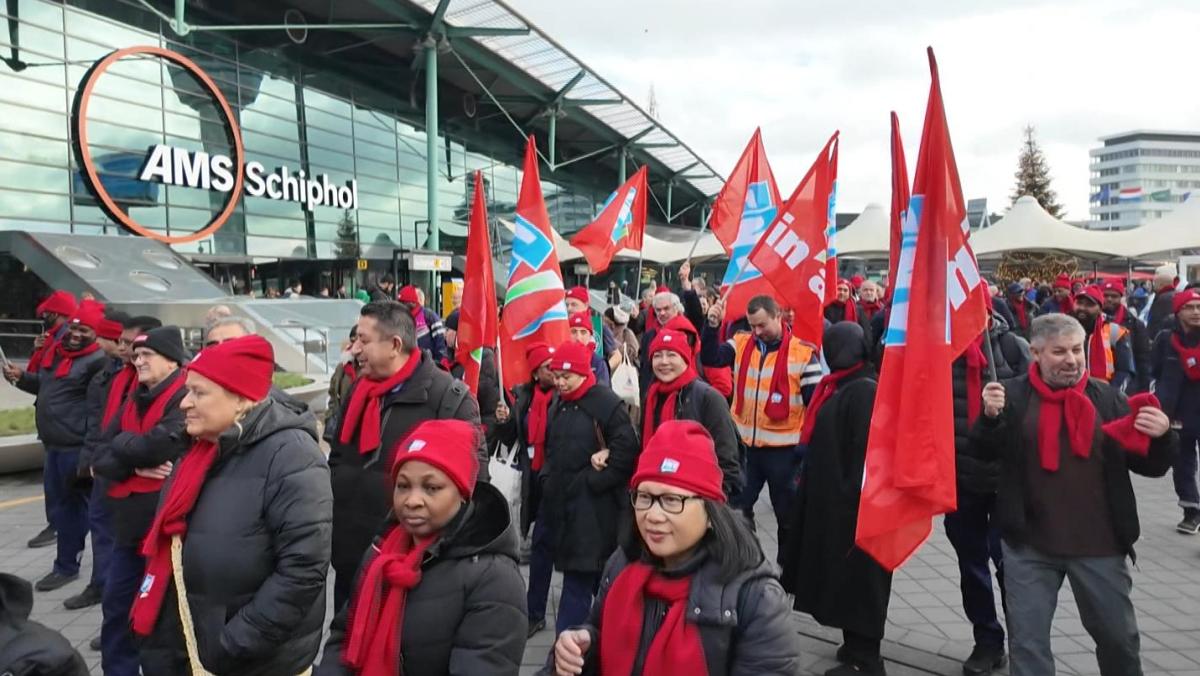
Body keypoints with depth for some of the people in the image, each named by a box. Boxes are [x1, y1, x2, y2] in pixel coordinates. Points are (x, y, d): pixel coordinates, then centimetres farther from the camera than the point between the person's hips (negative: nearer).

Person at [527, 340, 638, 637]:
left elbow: (626, 449, -16)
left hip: (590, 505, -8)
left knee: (580, 571, -2)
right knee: (540, 554, 20)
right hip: (555, 497, 8)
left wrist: (594, 482, -14)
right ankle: (533, 615, 39)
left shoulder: (607, 402, -12)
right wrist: (546, 477, 6)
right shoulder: (558, 405, 12)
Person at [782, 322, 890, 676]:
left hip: (850, 499, -10)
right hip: (831, 496, 10)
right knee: (842, 575, 17)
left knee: (855, 576, 0)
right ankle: (856, 645, 30)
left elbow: (865, 451, -23)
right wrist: (808, 477, 16)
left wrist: (852, 496, -23)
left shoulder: (865, 390, -18)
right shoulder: (842, 386, 12)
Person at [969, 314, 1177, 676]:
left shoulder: (1108, 397, 2)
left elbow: (1150, 466, 4)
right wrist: (990, 416, -25)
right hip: (1029, 544, -2)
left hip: (1100, 543, 2)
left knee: (1119, 636, 19)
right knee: (1027, 639, 8)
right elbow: (983, 453, -6)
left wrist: (1162, 437, -18)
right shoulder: (1013, 395, -3)